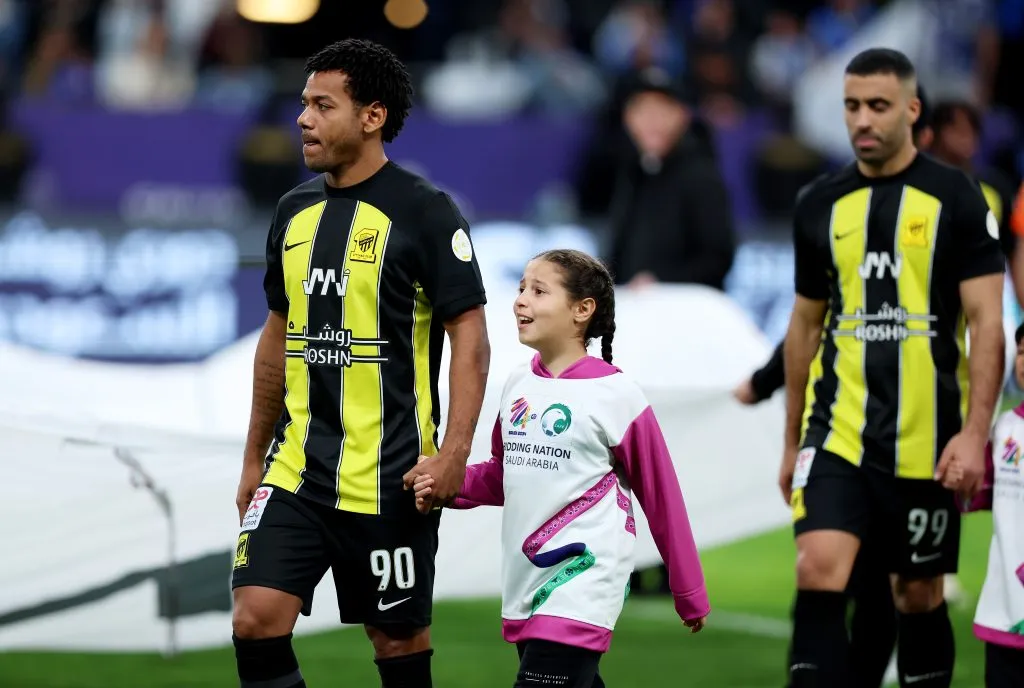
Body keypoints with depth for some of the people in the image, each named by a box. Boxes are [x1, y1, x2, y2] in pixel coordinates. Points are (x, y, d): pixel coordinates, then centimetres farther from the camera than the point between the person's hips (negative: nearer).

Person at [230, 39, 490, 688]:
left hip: (388, 480, -5)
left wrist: (454, 453, -21)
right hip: (296, 470, 5)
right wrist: (256, 457, 19)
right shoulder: (295, 211, 11)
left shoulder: (424, 212, -9)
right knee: (257, 621, -7)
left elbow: (470, 338, -11)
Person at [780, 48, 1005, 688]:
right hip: (837, 433, 2)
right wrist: (793, 442, 17)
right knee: (819, 570, -16)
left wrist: (976, 432, -15)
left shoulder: (956, 198, -3)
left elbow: (986, 322, -6)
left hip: (926, 439, -2)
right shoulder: (820, 206, 7)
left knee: (920, 595, 8)